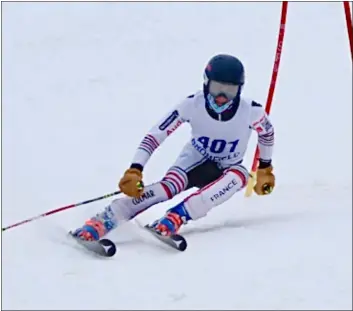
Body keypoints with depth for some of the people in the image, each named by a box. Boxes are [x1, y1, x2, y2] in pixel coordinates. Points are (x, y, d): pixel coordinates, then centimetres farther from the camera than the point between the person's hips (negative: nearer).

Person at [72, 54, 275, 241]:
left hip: (226, 171, 1)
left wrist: (265, 169, 9)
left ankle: (176, 217, -47)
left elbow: (267, 133, 0)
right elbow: (155, 136, -23)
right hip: (194, 162, -1)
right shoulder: (193, 105, -24)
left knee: (240, 175, -36)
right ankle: (99, 224, -48)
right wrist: (135, 170, -34)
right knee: (170, 185, -35)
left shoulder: (251, 112, -23)